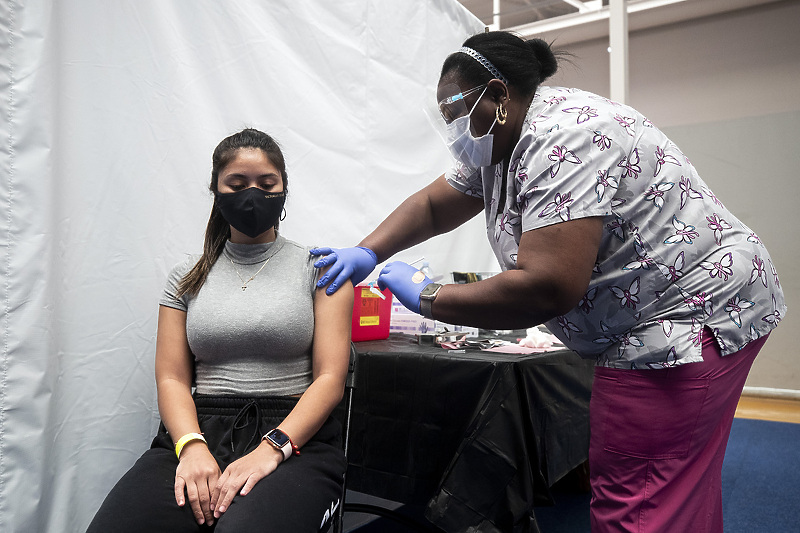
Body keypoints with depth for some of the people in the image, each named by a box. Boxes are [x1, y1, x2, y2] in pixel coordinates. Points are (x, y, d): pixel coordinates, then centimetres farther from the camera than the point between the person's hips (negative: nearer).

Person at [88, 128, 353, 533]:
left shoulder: (318, 268, 8)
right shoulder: (188, 276, 17)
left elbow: (330, 378, -1)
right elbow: (171, 378, 9)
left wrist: (272, 449, -15)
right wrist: (192, 447, -11)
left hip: (295, 436, -2)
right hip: (201, 428, 3)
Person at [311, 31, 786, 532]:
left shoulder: (564, 138, -24)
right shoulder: (499, 146, 9)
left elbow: (545, 289, -30)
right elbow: (432, 206, 17)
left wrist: (428, 297, -19)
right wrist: (366, 253, 2)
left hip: (694, 316, -10)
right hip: (648, 327, 10)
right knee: (678, 488, 17)